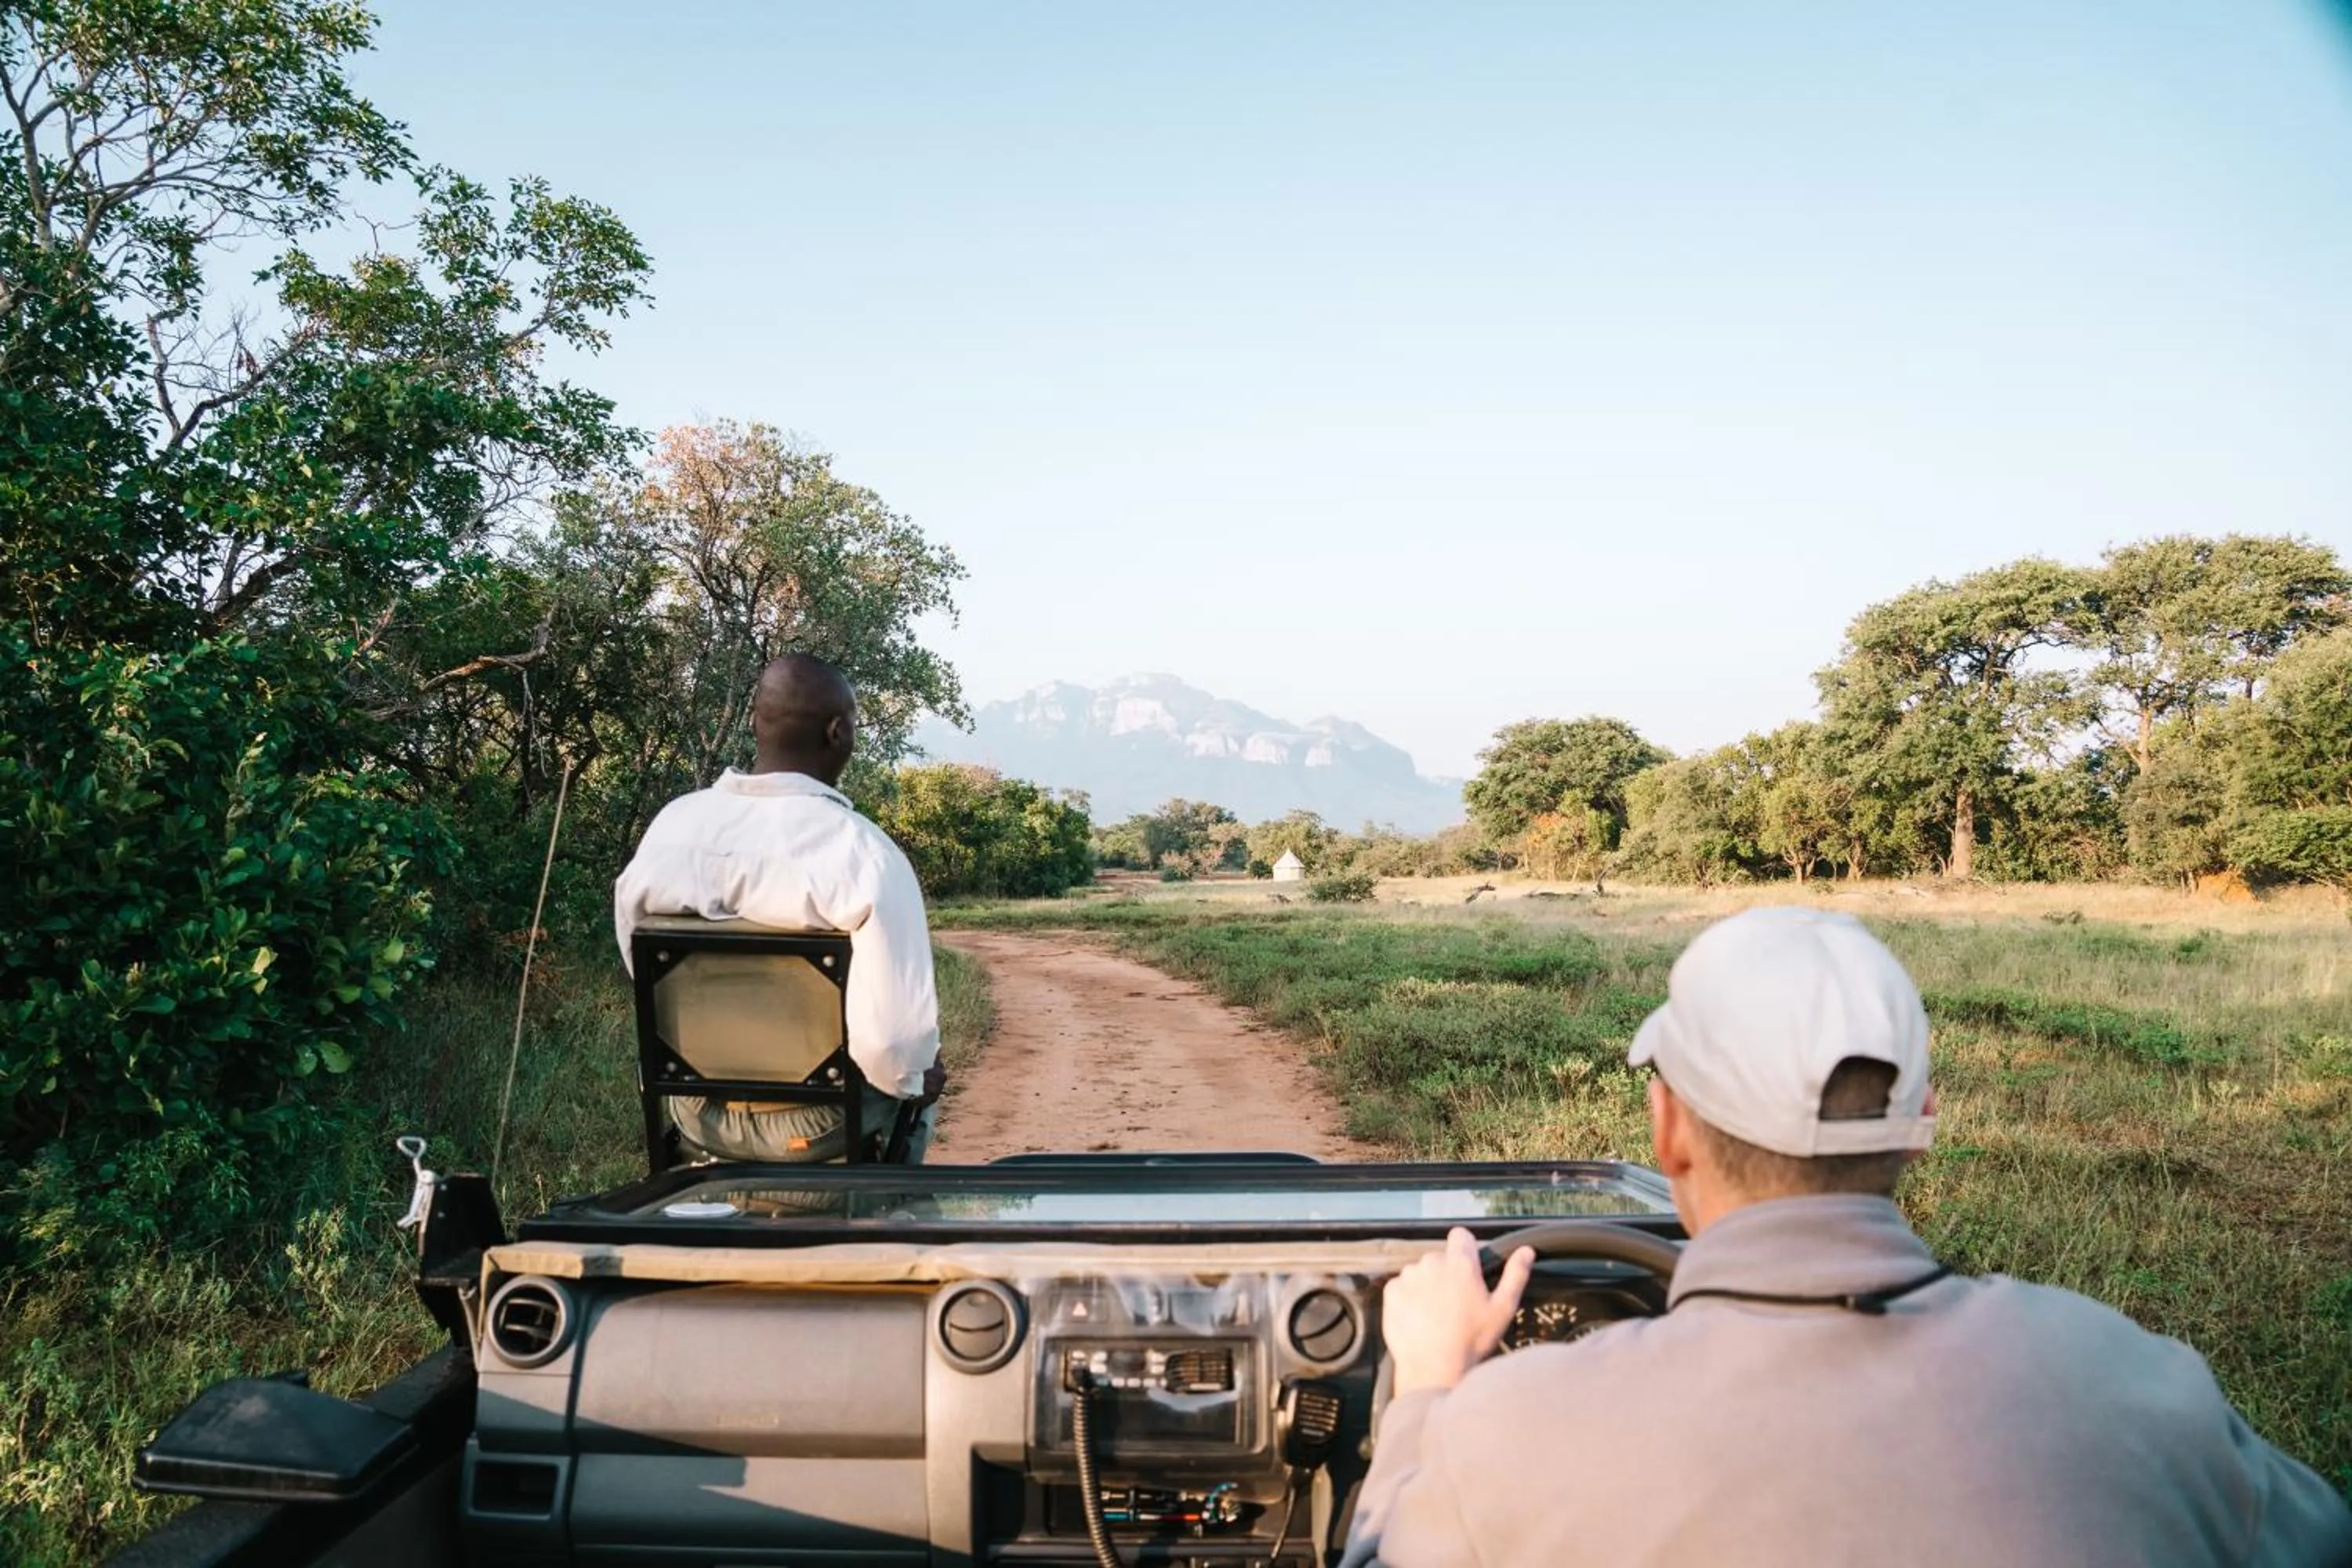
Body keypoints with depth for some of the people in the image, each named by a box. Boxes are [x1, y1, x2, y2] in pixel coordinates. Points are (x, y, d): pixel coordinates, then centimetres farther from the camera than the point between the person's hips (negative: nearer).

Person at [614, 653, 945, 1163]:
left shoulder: (669, 827, -8)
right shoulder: (862, 852, -24)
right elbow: (895, 1038, -27)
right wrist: (913, 1079, -5)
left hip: (699, 1115, 4)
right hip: (818, 1121, -4)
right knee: (919, 1075, 28)